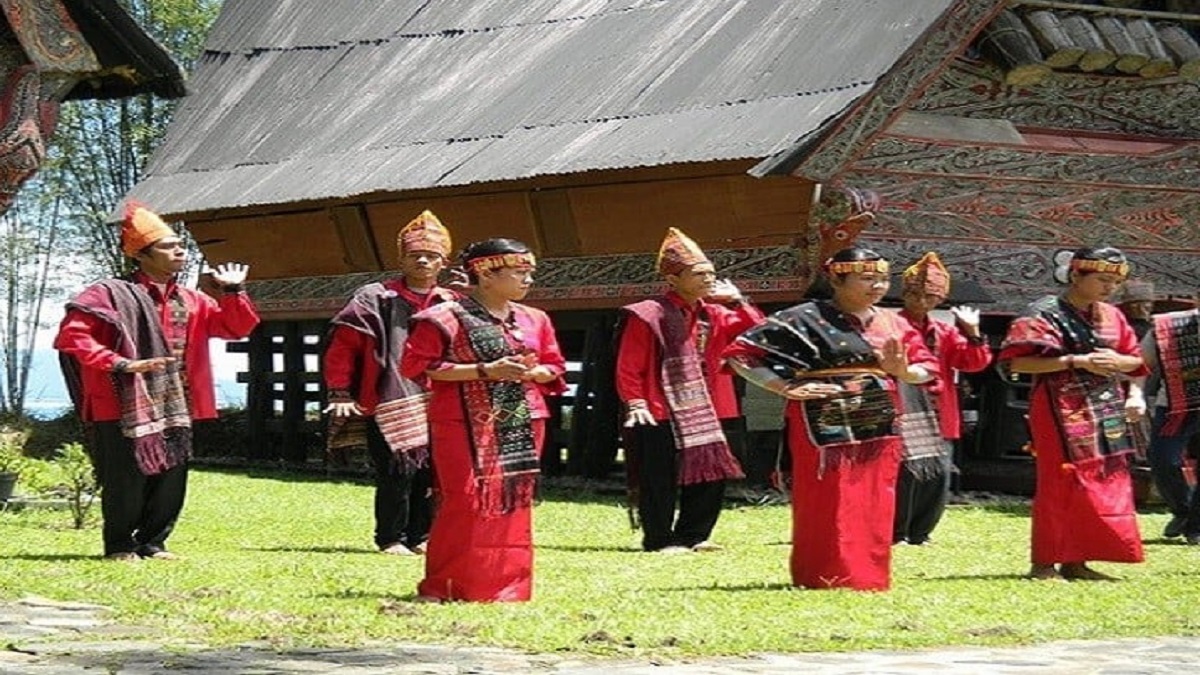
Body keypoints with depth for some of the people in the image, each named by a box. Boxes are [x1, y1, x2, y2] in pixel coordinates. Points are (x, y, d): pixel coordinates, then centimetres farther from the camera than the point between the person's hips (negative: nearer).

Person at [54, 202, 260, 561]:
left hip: (176, 410, 6)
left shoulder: (190, 301, 15)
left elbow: (236, 327, 15)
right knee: (126, 480, -5)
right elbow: (71, 335, -12)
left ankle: (151, 542, 19)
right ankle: (120, 546, 10)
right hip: (126, 407, -6)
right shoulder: (111, 294, -4)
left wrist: (233, 292, -2)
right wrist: (119, 364, -20)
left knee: (171, 481, 6)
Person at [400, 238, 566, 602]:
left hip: (522, 424, 6)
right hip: (465, 425, -6)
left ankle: (506, 584, 12)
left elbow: (555, 368, 20)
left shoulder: (535, 320, 13)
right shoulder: (445, 318, -5)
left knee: (513, 503, 5)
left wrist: (530, 373, -6)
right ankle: (443, 586, -2)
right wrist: (485, 371, -16)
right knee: (465, 503, -10)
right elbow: (416, 366, -10)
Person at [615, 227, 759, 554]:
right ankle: (659, 539, 6)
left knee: (710, 475, 7)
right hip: (660, 414, -6)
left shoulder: (714, 315, 11)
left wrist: (738, 301, -4)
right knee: (660, 480, -4)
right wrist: (635, 402, -17)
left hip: (704, 413, 6)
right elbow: (629, 367, -8)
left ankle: (692, 536, 18)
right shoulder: (647, 316, -8)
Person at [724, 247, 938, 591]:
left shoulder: (893, 324, 12)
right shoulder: (806, 319, -4)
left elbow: (928, 368, 13)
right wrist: (786, 388, -13)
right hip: (827, 429, -5)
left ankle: (869, 575, 17)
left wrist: (904, 371, -9)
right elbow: (740, 353, -5)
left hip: (881, 430, 6)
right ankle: (830, 577, 3)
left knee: (874, 510, 7)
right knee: (828, 507, -4)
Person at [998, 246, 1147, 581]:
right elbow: (1017, 362, -16)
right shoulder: (1044, 315, -7)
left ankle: (1075, 561, 15)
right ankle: (1044, 563, 1)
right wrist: (1077, 361, -19)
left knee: (1105, 484, 7)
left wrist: (1118, 361, -3)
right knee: (1061, 483, -7)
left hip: (1108, 411, 7)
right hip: (1063, 412, -7)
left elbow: (1135, 360, 22)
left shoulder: (1112, 316, 14)